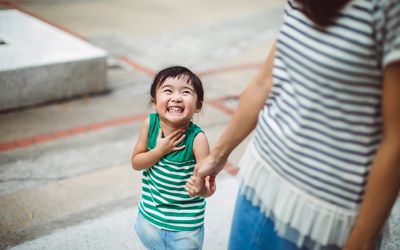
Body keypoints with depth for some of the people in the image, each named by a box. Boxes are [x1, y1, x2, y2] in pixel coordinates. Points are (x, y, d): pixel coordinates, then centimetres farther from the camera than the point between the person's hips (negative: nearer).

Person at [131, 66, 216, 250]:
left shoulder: (197, 138, -24)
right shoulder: (150, 124, -14)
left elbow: (207, 183, -21)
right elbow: (136, 163, -7)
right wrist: (160, 150, -23)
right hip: (150, 215, 4)